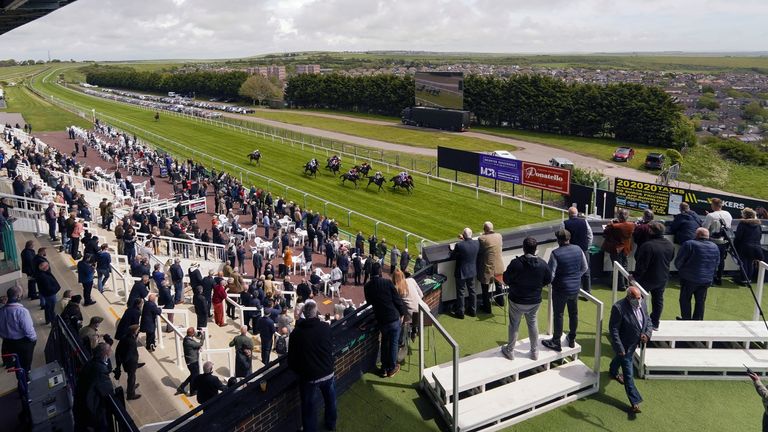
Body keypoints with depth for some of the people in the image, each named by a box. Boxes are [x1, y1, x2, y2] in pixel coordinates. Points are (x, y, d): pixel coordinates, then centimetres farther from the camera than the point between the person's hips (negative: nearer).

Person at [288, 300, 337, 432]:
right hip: (327, 372, 2)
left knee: (309, 406, 16)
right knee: (330, 400, 26)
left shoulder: (296, 332, -14)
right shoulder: (326, 327, -12)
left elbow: (292, 357, -7)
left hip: (308, 376, -2)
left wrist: (297, 370, 9)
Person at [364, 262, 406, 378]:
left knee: (384, 342, 22)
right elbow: (397, 299, -10)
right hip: (394, 318, -3)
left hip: (381, 319, 3)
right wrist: (402, 313, 3)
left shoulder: (367, 286, -4)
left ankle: (384, 368, 28)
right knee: (393, 343, 12)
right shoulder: (388, 282, -14)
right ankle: (392, 368, 22)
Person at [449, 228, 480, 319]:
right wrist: (464, 240, 14)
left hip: (461, 272, -5)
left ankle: (460, 312, 19)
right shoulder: (477, 243, -11)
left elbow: (452, 257, -15)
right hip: (472, 271, 5)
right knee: (472, 291, 19)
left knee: (460, 292, 9)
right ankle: (472, 310, 31)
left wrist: (452, 251, 5)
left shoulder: (459, 245, -26)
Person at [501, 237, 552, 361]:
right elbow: (548, 280, 2)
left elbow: (506, 280, -13)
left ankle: (510, 351, 28)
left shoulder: (516, 263, -23)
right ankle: (535, 352, 31)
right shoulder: (542, 264, -12)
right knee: (532, 323, 21)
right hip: (535, 301, 3)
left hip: (517, 300, -3)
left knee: (514, 325, 14)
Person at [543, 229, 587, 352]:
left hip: (560, 289, -5)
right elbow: (584, 268, 6)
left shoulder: (556, 253, -21)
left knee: (558, 315, 7)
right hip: (575, 288, 5)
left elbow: (550, 274, -19)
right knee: (573, 313, 19)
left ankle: (556, 342, 18)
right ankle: (572, 340, 33)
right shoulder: (578, 249, -5)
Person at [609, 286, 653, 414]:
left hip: (635, 343, 7)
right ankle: (635, 402, 7)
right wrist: (619, 348, -25)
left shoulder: (642, 304, -11)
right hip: (624, 345, -7)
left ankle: (613, 372, 64)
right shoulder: (618, 308, -31)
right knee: (628, 374, 0)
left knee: (620, 358, 34)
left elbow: (648, 320, 5)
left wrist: (647, 334, -13)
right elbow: (613, 329, -25)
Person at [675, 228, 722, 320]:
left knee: (685, 299, 9)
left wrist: (681, 270, 10)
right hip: (707, 280, 5)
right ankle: (697, 322, 18)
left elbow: (678, 261, -9)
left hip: (689, 278, -5)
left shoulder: (689, 244, -13)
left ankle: (686, 320, 13)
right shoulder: (715, 247, 6)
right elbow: (716, 265, 15)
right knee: (700, 301, 12)